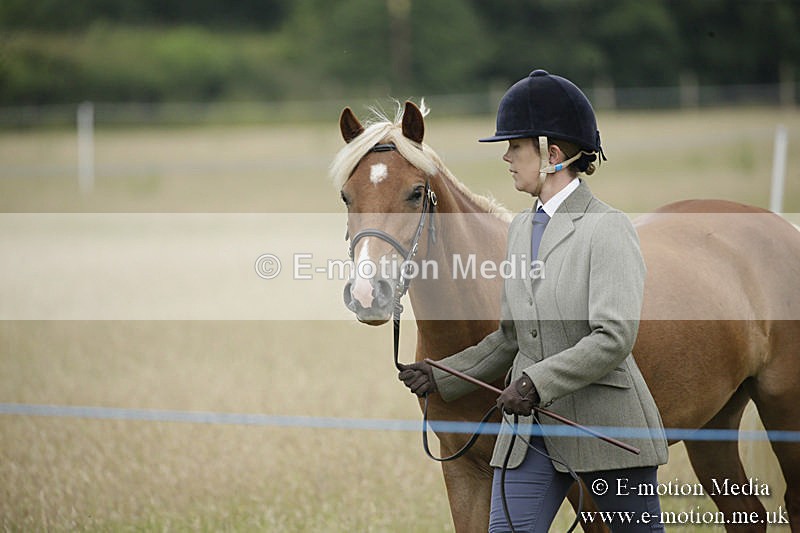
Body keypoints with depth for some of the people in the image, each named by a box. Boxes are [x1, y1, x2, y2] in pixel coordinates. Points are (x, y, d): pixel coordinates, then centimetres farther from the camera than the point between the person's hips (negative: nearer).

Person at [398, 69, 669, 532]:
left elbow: (614, 338, -19)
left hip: (606, 426, -6)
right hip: (530, 430, 6)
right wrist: (442, 377, 10)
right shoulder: (522, 229, 13)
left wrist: (538, 381, -26)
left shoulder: (607, 229, -11)